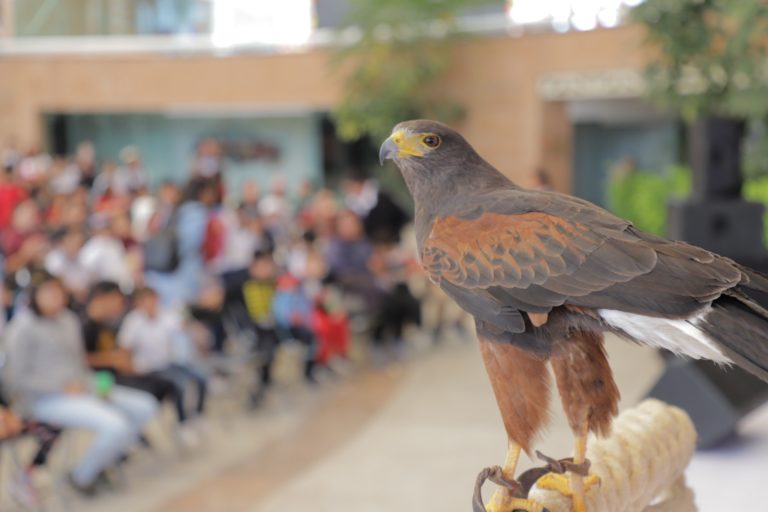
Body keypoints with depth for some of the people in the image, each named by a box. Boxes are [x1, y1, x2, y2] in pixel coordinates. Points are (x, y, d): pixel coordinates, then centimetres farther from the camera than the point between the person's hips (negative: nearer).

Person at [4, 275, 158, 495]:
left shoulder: (69, 320, 12)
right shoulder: (24, 326, -11)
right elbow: (18, 378, -13)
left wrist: (94, 385, 0)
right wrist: (64, 388, -16)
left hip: (78, 391, 8)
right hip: (46, 400, -8)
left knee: (145, 407, 0)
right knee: (115, 426, -28)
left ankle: (104, 462, 14)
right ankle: (82, 475, -1)